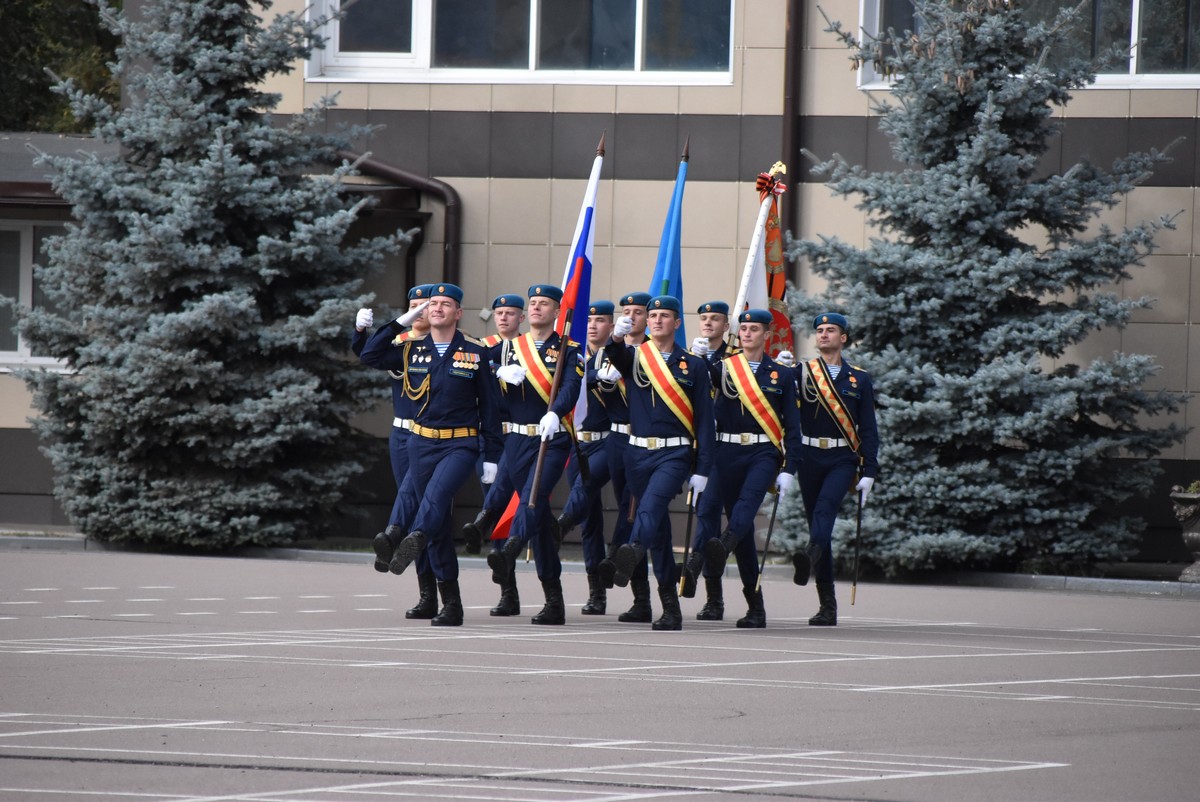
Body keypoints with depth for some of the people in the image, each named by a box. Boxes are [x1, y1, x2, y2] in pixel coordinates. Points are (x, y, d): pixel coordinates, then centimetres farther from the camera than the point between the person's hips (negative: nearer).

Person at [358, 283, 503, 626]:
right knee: (438, 525, 3)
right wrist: (401, 323, -2)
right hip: (421, 444, 3)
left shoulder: (476, 352, 1)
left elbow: (489, 405, 2)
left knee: (436, 494, -32)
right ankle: (451, 606, 7)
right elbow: (369, 356, 1)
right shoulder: (412, 349, 8)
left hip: (461, 445, -3)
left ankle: (412, 542, -58)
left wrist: (492, 456, -1)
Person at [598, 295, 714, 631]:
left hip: (675, 454, -3)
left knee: (651, 505, -29)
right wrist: (618, 336, -40)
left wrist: (702, 470, -3)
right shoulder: (633, 358, 9)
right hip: (639, 453, 3)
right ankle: (670, 608, 12)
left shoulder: (693, 366, 4)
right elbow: (616, 355, -16)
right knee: (657, 527, 7)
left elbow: (704, 420, 3)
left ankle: (629, 557, -56)